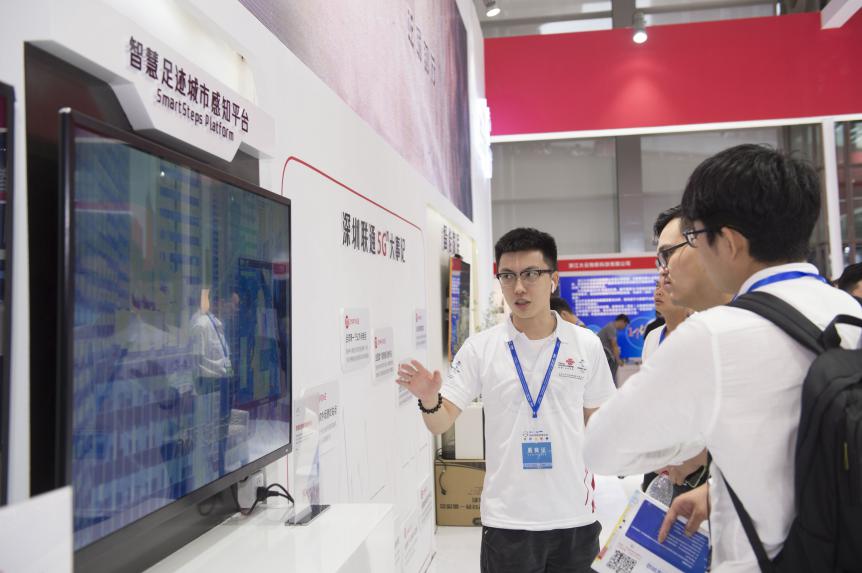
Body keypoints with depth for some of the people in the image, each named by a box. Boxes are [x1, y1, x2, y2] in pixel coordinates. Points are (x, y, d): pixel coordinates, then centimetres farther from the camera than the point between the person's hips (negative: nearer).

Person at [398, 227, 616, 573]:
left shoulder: (587, 345, -3)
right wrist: (429, 400, -25)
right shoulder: (480, 348, -6)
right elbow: (441, 424, -5)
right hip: (506, 519, -1)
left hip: (574, 515, 1)